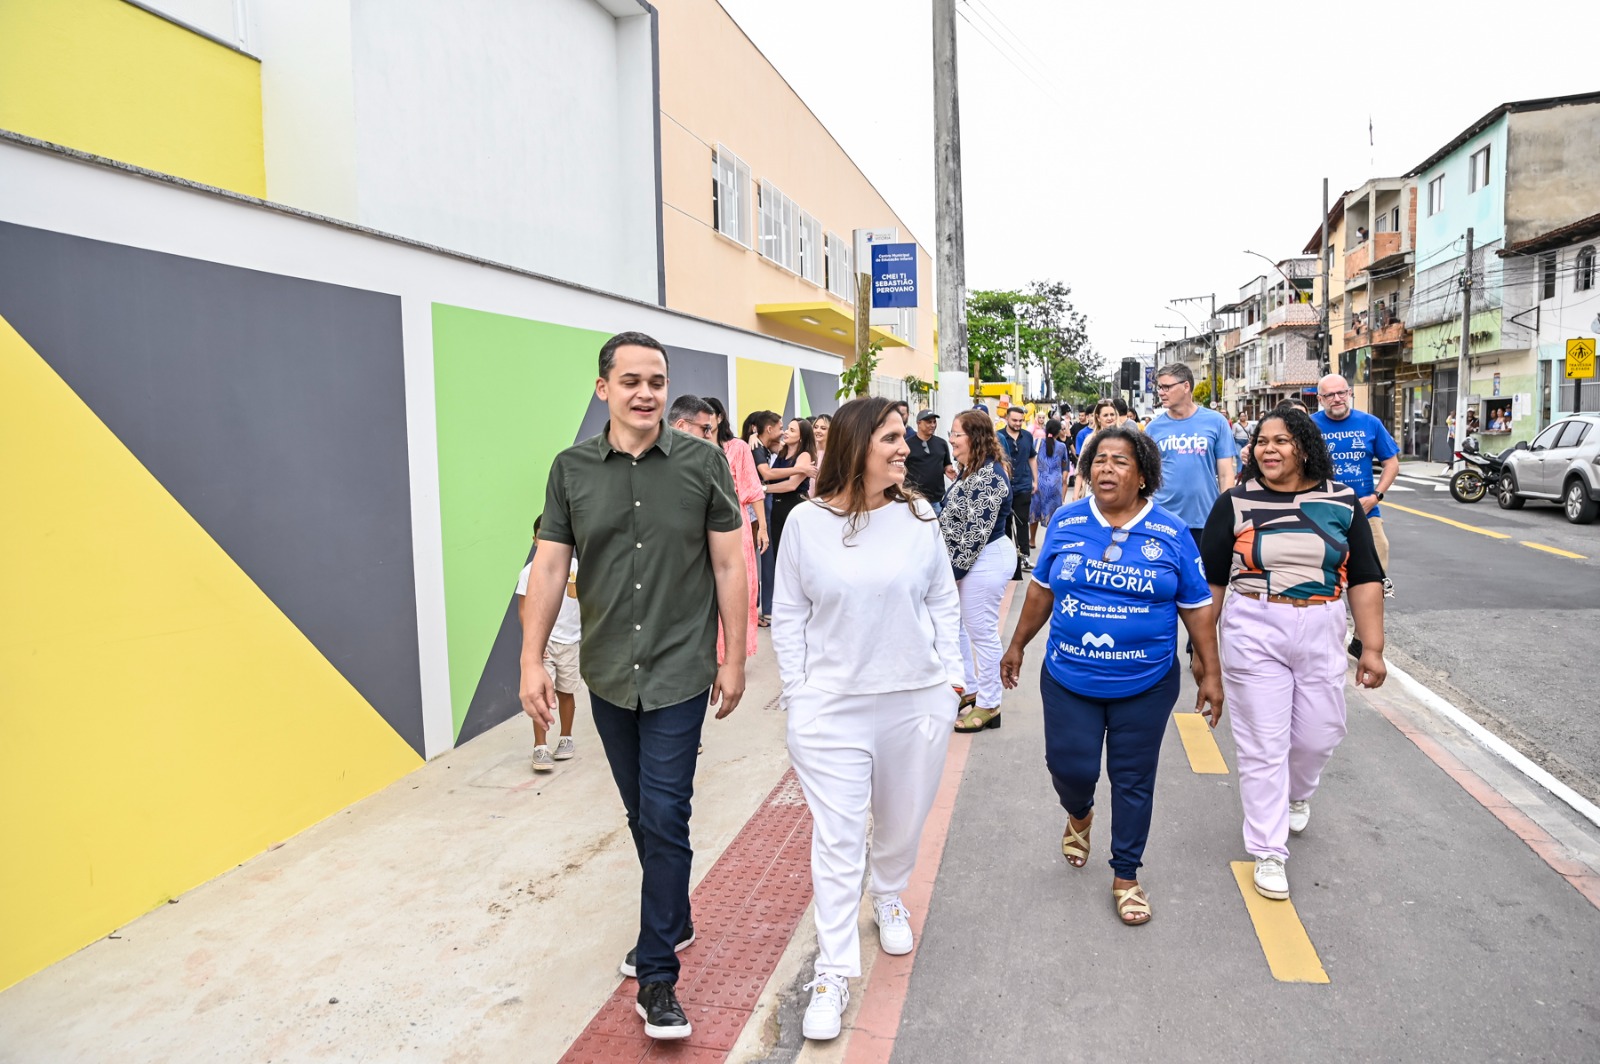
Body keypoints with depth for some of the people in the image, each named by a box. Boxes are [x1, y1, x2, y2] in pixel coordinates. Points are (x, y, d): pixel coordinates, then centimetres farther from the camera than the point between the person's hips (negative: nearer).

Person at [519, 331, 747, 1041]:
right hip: (608, 674, 3)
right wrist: (532, 659, -5)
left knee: (664, 818, -3)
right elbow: (549, 566, 0)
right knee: (641, 815, 17)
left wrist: (735, 657, -3)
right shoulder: (571, 469, -1)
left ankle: (656, 974, 11)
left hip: (678, 672, -3)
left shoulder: (703, 464, -6)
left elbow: (728, 563, -3)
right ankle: (674, 922, 39)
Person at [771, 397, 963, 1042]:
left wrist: (950, 674, 3)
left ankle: (889, 899, 48)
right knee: (836, 839, 1)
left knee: (903, 821, 19)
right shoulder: (806, 522, -7)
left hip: (917, 700, 2)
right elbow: (787, 616, 0)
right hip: (831, 707, -2)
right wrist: (797, 691, -3)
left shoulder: (918, 517, -3)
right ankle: (833, 971, 14)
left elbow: (944, 603, 6)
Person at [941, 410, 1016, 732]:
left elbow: (977, 530, -23)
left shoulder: (989, 475, -21)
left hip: (985, 560, -11)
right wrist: (951, 563, 17)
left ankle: (989, 706, 13)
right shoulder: (970, 470, 12)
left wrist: (954, 568, -17)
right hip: (965, 559, 11)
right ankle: (969, 689, 33)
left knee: (983, 632, 0)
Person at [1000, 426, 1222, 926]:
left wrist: (1211, 673, 2)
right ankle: (1079, 815, 41)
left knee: (1133, 781, 8)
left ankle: (1126, 875, 27)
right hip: (1069, 679, 1)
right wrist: (1017, 646, 13)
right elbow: (1041, 589, 9)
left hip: (1145, 685, 0)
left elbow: (1196, 606, 2)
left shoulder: (1171, 533, -4)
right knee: (1070, 767, 4)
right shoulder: (1066, 522, -1)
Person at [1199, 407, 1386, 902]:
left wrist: (1371, 646, 0)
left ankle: (1296, 793, 47)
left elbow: (1365, 578, 5)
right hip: (1252, 633, -2)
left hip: (1321, 634, 2)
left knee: (1319, 735, 11)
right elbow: (1210, 580, 1)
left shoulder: (1342, 502, 2)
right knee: (1262, 745, 1)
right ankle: (1268, 853, 14)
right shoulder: (1235, 503, -3)